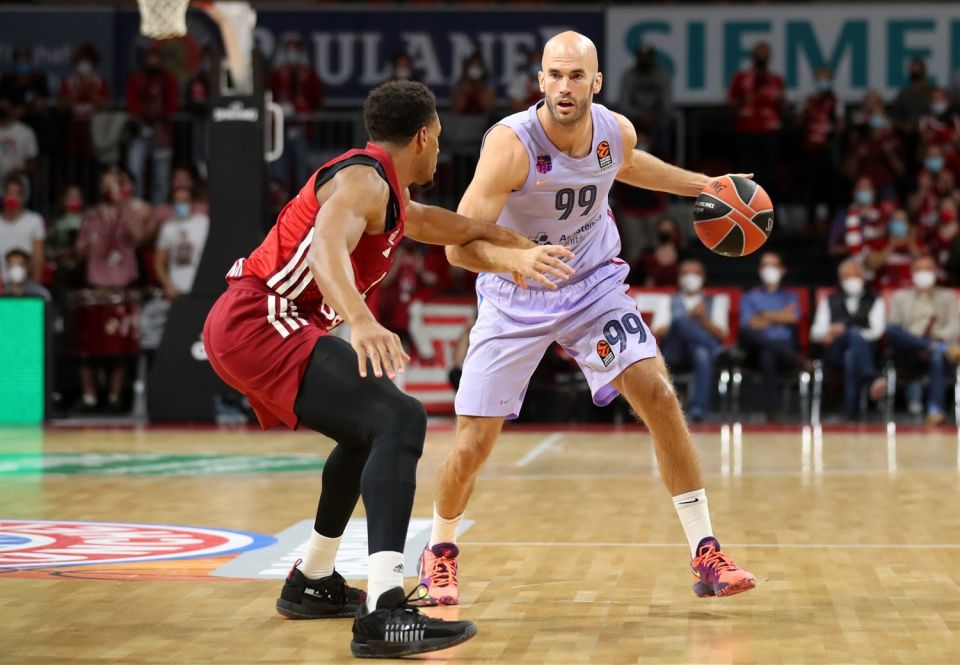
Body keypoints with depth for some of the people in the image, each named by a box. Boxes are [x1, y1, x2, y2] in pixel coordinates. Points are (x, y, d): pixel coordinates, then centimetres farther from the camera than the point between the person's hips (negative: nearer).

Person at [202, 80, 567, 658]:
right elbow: (326, 250, -32)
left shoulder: (386, 195, 21)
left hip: (246, 325, 11)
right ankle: (383, 612, -37)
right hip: (261, 326, -11)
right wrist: (362, 322, -48)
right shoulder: (364, 180, -11)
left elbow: (449, 228, 42)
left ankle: (312, 582, 39)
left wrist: (522, 248, 44)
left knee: (368, 429, 29)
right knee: (400, 421, -24)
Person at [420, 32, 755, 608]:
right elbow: (460, 245, -32)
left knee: (660, 397, -14)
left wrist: (702, 185, 19)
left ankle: (707, 556, -5)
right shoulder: (511, 144, -27)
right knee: (473, 445, -6)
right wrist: (517, 259, -51)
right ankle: (440, 553, 25)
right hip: (515, 301, -3)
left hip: (594, 285, 3)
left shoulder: (617, 132, -11)